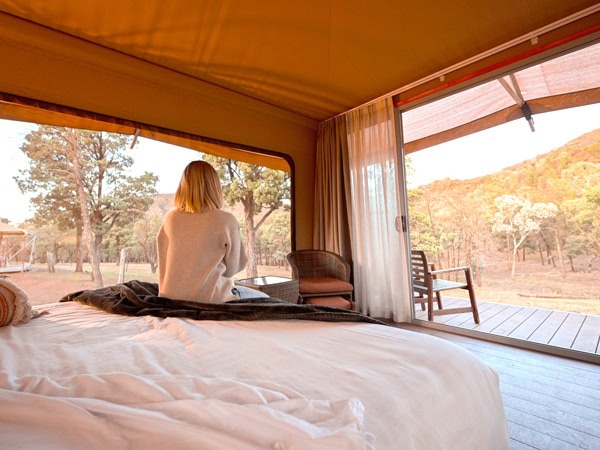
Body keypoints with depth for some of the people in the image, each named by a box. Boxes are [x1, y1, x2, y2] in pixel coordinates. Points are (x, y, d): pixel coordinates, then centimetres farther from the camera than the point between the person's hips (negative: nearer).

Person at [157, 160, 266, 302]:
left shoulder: (170, 218, -3)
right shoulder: (226, 220, -15)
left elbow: (164, 262, 9)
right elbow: (232, 269, -4)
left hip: (170, 298, 6)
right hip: (208, 299, -5)